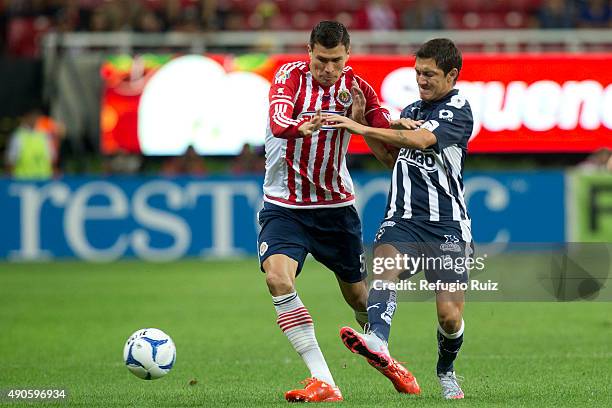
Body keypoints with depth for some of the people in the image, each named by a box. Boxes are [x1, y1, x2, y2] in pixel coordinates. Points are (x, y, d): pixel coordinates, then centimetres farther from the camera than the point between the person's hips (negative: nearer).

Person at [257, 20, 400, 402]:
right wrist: (302, 128, -52)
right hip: (284, 206, -2)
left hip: (336, 205, 2)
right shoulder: (291, 75, -10)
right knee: (277, 276, -26)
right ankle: (323, 383, -28)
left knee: (360, 297, 10)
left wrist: (359, 118, -20)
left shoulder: (357, 87, -2)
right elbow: (278, 121, -30)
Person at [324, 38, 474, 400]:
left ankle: (446, 371, 24)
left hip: (447, 225, -4)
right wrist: (392, 126, 10)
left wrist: (361, 128, -28)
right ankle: (378, 342, -54)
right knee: (386, 264, -29)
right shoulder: (413, 108, 19)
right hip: (403, 218, 5)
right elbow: (389, 157, 30)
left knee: (450, 315, -7)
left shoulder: (458, 109, -5)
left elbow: (421, 140, -23)